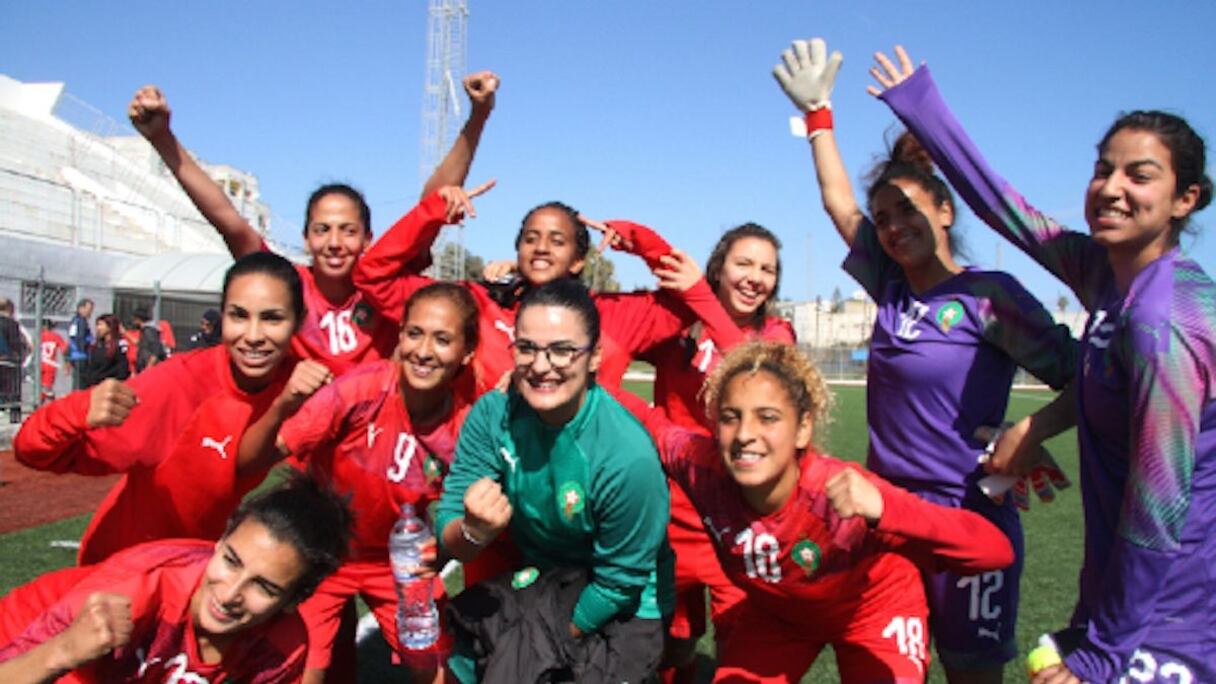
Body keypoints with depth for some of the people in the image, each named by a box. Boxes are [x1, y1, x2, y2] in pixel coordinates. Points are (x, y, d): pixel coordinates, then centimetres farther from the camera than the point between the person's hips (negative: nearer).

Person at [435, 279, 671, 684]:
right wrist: (474, 531, -34)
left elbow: (619, 583, -15)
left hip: (614, 615, -4)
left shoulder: (627, 458, -27)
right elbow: (449, 541, -13)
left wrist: (560, 639, -6)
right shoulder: (492, 415, -15)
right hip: (530, 583, 4)